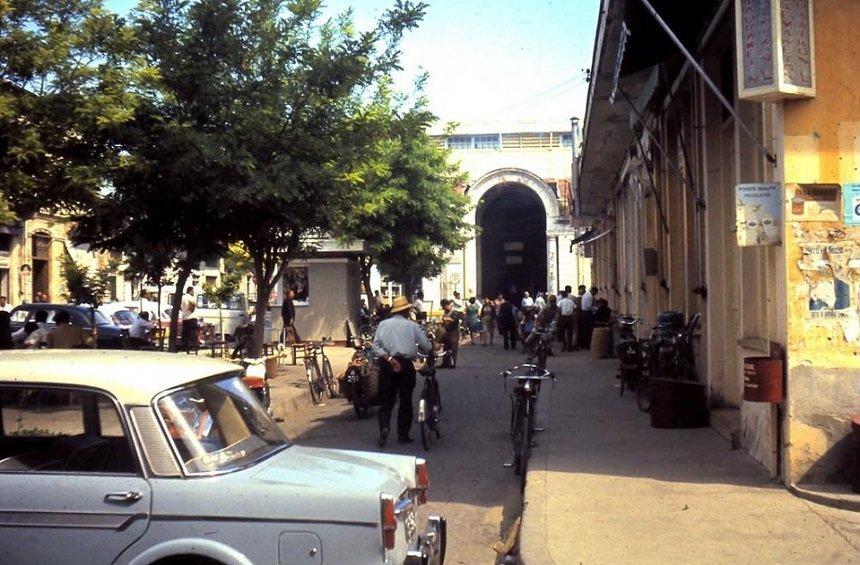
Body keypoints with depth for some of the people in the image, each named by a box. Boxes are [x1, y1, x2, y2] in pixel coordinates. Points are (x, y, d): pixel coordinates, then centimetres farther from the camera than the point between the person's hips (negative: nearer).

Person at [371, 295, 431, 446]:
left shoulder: (383, 324, 5)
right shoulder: (412, 325, 1)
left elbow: (376, 346, -6)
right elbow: (426, 346, 1)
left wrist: (389, 359, -11)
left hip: (387, 364, 1)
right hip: (406, 364, -1)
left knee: (386, 400, 8)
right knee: (406, 400, 12)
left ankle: (384, 427, -16)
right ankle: (403, 434, 16)